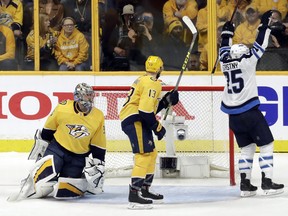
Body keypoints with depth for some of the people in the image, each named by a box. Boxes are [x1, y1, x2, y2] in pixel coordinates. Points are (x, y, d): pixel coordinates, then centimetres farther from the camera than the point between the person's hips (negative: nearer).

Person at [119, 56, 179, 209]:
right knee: (144, 154, -19)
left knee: (151, 153, 20)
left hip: (130, 120, 11)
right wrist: (157, 127, -12)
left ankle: (144, 190, 29)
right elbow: (145, 110, -21)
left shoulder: (143, 80, 21)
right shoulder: (152, 83, -11)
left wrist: (167, 101, 18)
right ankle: (134, 195, -28)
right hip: (134, 120, -11)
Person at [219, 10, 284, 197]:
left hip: (233, 115, 6)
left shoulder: (225, 62, 9)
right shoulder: (248, 61, -5)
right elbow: (260, 45, -3)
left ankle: (245, 184, 8)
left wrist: (227, 33, 39)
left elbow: (225, 50, 28)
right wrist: (265, 24, 4)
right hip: (249, 111, -6)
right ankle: (267, 183, -7)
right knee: (266, 145, 1)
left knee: (247, 147, 15)